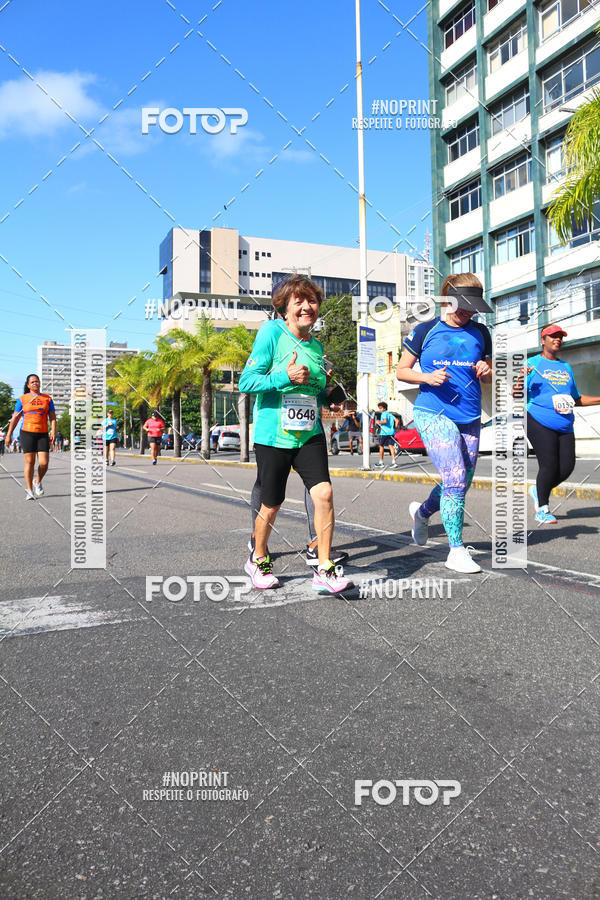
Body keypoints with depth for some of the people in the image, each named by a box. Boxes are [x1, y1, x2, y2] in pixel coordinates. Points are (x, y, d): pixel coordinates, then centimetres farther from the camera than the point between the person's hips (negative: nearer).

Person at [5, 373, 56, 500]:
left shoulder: (47, 399, 11)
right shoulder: (22, 399, 7)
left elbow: (52, 417, 9)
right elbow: (15, 418, 9)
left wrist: (53, 432, -4)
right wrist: (9, 435, 5)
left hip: (43, 434, 1)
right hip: (27, 433, -1)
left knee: (44, 462, -7)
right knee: (29, 462, -4)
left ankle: (37, 482, 21)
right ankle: (29, 490, 7)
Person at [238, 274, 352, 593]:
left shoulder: (316, 345, 11)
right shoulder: (272, 333, -8)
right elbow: (246, 382, -13)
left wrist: (328, 391, 3)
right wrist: (286, 377, -23)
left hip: (309, 435, 4)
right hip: (273, 435, -4)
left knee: (323, 493, -13)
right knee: (271, 505, 7)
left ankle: (324, 570, 0)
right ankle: (258, 559, 34)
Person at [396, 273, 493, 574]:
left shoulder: (480, 333, 11)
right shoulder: (425, 331, 1)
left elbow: (489, 377, 20)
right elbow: (401, 371, 6)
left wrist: (486, 371, -4)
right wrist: (427, 377, -13)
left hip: (469, 417, 5)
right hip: (433, 413, -5)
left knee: (460, 485, 10)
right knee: (456, 480, -15)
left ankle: (422, 512, 40)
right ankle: (457, 551, -4)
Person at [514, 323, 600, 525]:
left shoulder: (566, 367, 20)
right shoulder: (532, 363, 3)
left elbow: (576, 399, 25)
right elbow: (520, 392, -5)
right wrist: (516, 390, -28)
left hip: (565, 426, 6)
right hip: (539, 423, -6)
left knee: (567, 467, -4)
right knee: (549, 465, -12)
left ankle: (538, 490, 23)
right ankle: (542, 509, 5)